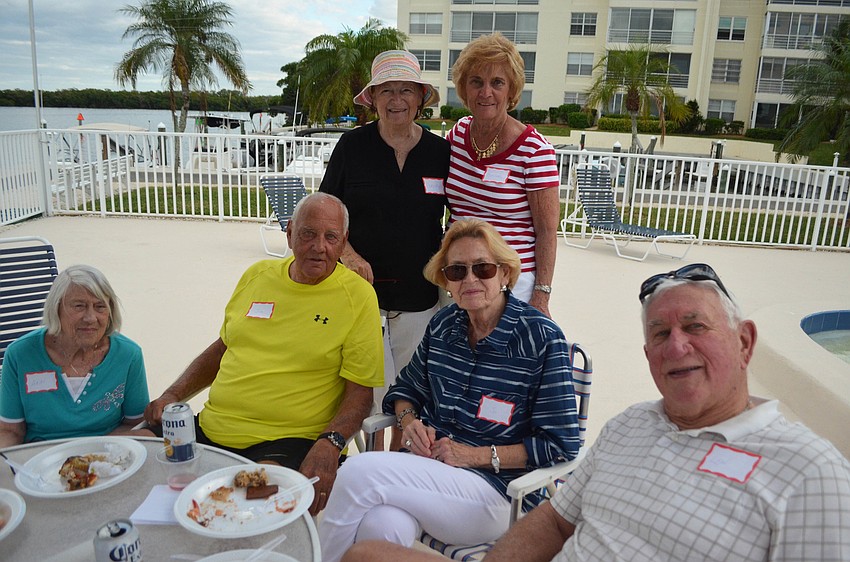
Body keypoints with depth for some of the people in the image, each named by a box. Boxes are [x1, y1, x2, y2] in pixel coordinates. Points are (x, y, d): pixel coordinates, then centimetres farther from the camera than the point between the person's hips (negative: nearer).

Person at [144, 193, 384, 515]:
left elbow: (360, 391, -5)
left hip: (286, 441, -6)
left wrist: (331, 442, -22)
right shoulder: (257, 275, 12)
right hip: (210, 428, 6)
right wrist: (172, 395, 12)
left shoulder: (358, 296, -4)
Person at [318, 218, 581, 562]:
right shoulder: (443, 325, 8)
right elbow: (406, 388, 22)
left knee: (359, 472, -25)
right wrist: (409, 420, -2)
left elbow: (561, 445, -8)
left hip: (499, 492, -4)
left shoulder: (542, 339, -8)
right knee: (382, 524, -33)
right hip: (428, 469, 4)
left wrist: (476, 455, -14)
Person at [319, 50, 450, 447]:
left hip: (420, 298, 2)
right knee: (371, 393, 0)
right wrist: (348, 254, -12)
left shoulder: (440, 152, 4)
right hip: (363, 290, -1)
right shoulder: (352, 146, 1)